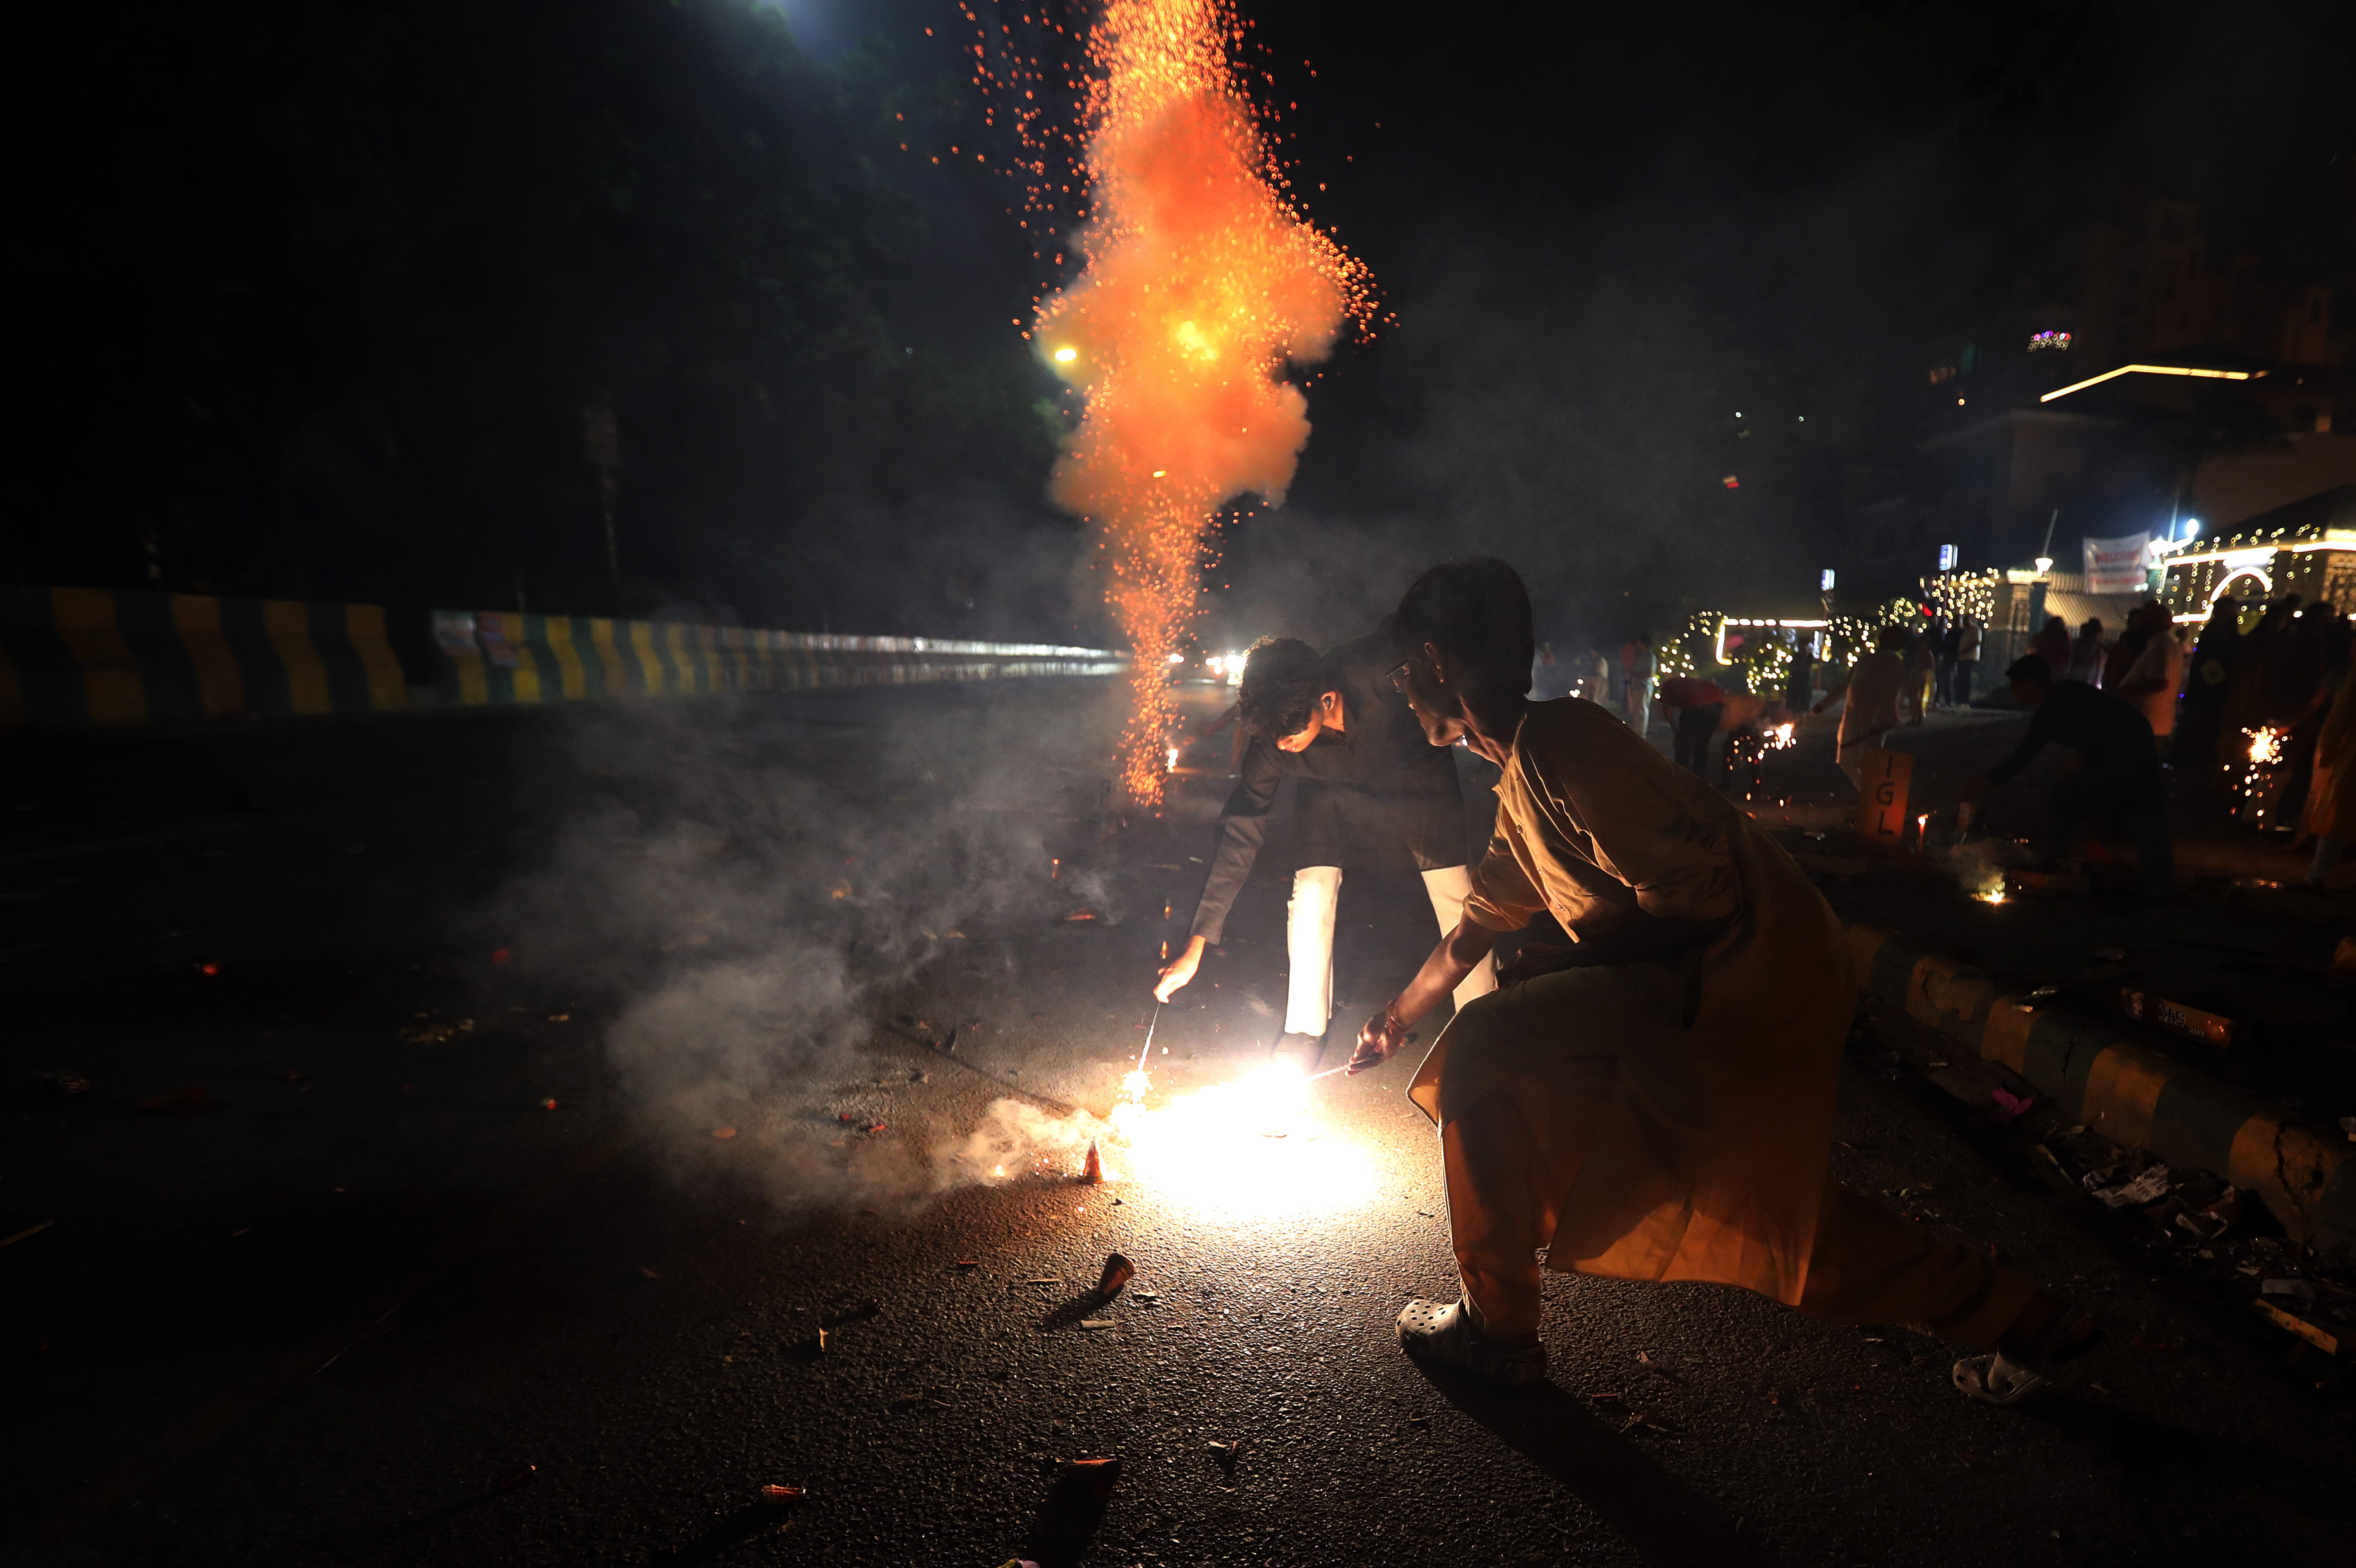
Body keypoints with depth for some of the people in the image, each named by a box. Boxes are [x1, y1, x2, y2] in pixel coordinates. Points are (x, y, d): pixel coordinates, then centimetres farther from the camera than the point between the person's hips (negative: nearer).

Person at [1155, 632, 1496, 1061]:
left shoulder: (1382, 669, -38)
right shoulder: (1272, 741, -28)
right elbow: (1240, 835, -22)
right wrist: (1195, 947, -21)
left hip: (1418, 784, -1)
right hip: (1335, 796, 1)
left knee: (1457, 897, -13)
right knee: (1311, 889, -16)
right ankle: (1304, 1033, 3)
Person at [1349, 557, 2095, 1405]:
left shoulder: (1559, 745, -19)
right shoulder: (1522, 773, 14)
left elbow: (1698, 889, -22)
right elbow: (1483, 917, 25)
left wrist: (1566, 962, -13)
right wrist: (1399, 1014, 34)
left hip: (1749, 976, -10)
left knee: (1483, 1053, -13)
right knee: (1780, 1209, 22)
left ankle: (1496, 1327, 1)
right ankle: (2024, 1322, 38)